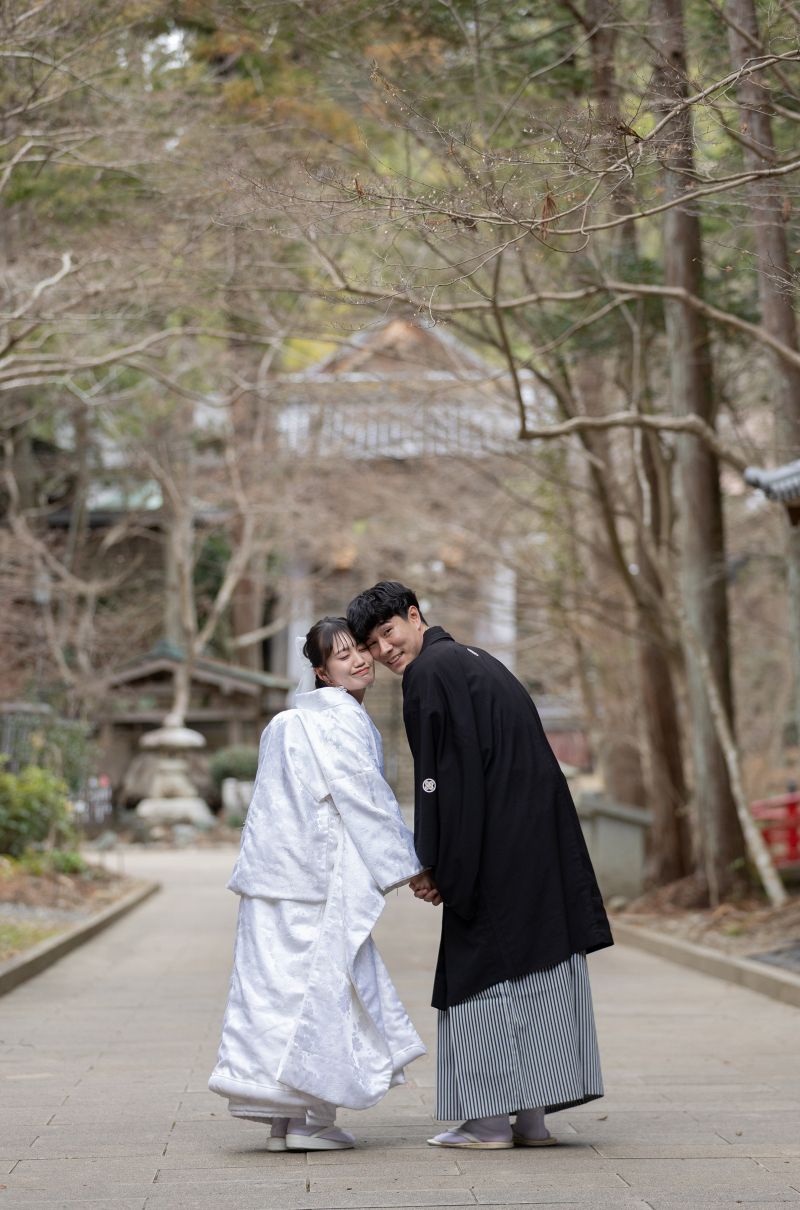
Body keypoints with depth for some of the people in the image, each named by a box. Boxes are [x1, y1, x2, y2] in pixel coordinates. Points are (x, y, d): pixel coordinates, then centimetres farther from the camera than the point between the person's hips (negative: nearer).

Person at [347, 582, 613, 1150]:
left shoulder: (428, 673, -8)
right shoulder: (476, 660, 20)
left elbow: (441, 774, -14)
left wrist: (430, 864, -9)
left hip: (493, 847, -9)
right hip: (544, 834, 9)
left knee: (481, 970, -1)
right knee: (538, 966, 9)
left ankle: (492, 1118, 1)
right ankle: (534, 1117, 13)